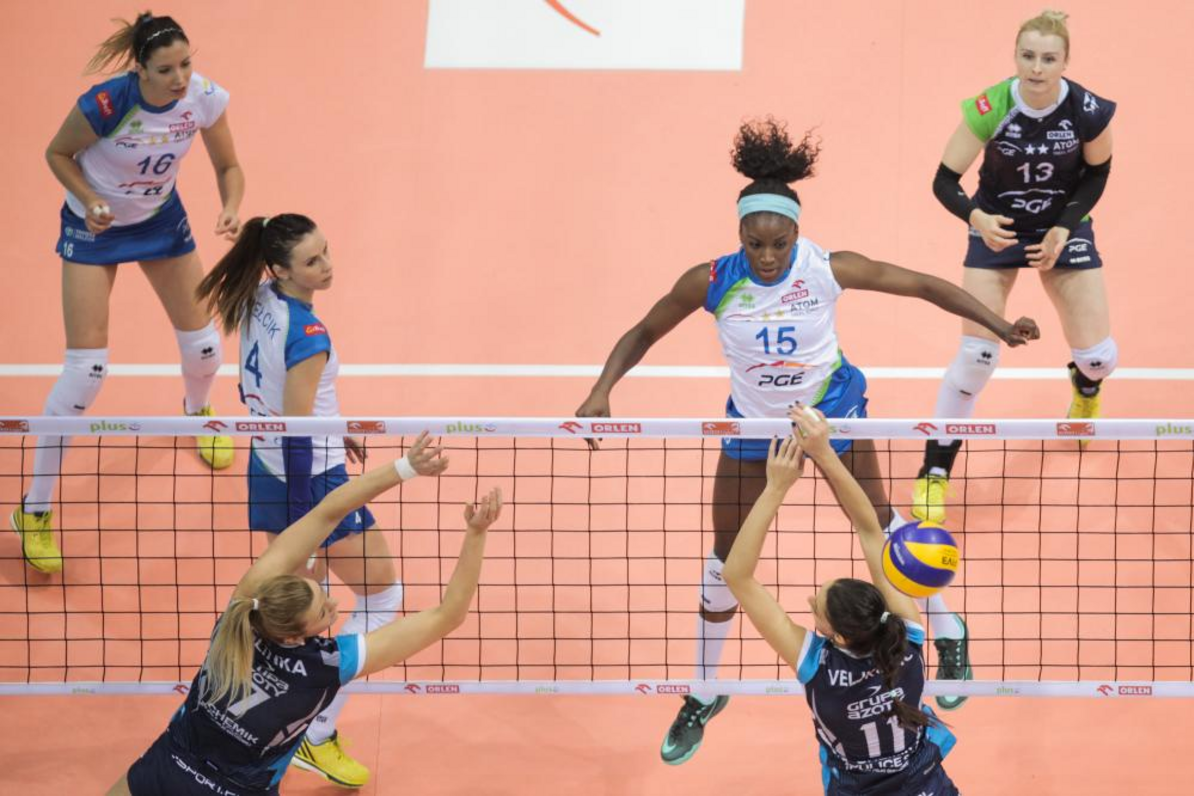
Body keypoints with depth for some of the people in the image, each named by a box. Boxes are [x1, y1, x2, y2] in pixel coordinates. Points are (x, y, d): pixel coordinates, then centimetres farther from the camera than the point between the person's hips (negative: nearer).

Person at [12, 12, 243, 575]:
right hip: (94, 227, -4)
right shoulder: (105, 104, -34)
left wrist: (230, 208, -27)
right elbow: (57, 153, -15)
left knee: (204, 348, 11)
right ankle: (34, 510, 1)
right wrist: (90, 201, -29)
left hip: (161, 218, 4)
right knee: (85, 370, -11)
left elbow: (228, 168, -7)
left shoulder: (204, 99, -22)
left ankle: (197, 410, 52)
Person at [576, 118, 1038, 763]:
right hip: (753, 422, 1)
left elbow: (924, 285, -16)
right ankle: (704, 693, 24)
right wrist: (602, 390, -26)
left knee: (881, 525, 11)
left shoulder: (828, 269, -27)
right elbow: (644, 333, -11)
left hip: (832, 411, -1)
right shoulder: (712, 282, -25)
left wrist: (1000, 326, -22)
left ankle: (950, 639, 34)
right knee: (725, 561, 5)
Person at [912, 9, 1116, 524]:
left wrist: (1065, 229, -15)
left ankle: (1085, 387, 42)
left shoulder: (1089, 112, -23)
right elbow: (945, 181, -20)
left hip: (1064, 228, 2)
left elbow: (1097, 171, -4)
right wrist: (977, 217, -40)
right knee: (976, 356, -13)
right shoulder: (989, 109, -27)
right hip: (996, 229, -2)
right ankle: (934, 474, 3)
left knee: (1100, 356, -1)